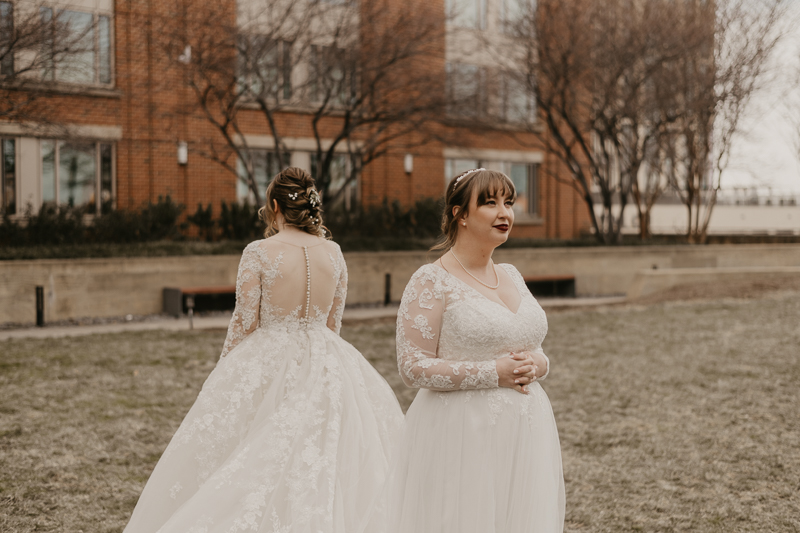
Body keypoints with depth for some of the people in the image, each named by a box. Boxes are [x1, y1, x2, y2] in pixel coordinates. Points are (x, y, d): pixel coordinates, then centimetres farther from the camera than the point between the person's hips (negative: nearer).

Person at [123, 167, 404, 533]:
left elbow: (245, 324, -7)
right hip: (325, 366, 4)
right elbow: (333, 323, 8)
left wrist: (225, 372, 6)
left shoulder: (259, 252, -11)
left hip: (266, 367, -3)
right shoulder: (333, 253, 1)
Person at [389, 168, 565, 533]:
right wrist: (493, 373, -17)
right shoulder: (432, 282, -9)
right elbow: (413, 368, -14)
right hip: (462, 435, -6)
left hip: (523, 431, 6)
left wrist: (538, 363, -4)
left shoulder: (512, 276, 12)